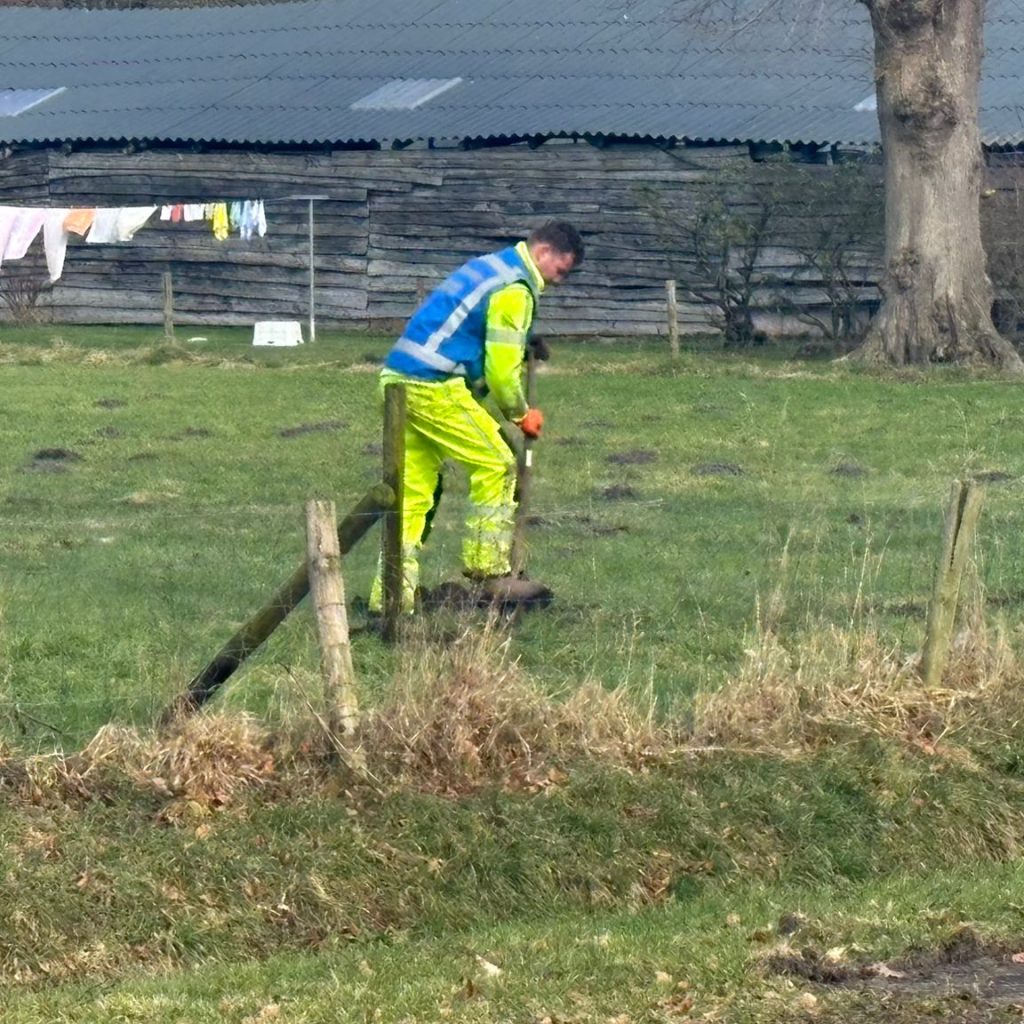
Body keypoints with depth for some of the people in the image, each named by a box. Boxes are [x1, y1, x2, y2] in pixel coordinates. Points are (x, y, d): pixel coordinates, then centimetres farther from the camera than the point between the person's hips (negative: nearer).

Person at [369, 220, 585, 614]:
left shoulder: (490, 265, 21)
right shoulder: (515, 289, -10)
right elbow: (502, 369, -11)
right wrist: (521, 415, 5)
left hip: (396, 378, 10)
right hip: (434, 388, -10)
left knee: (413, 488, 9)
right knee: (497, 466, 0)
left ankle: (391, 592, 7)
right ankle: (490, 571, 4)